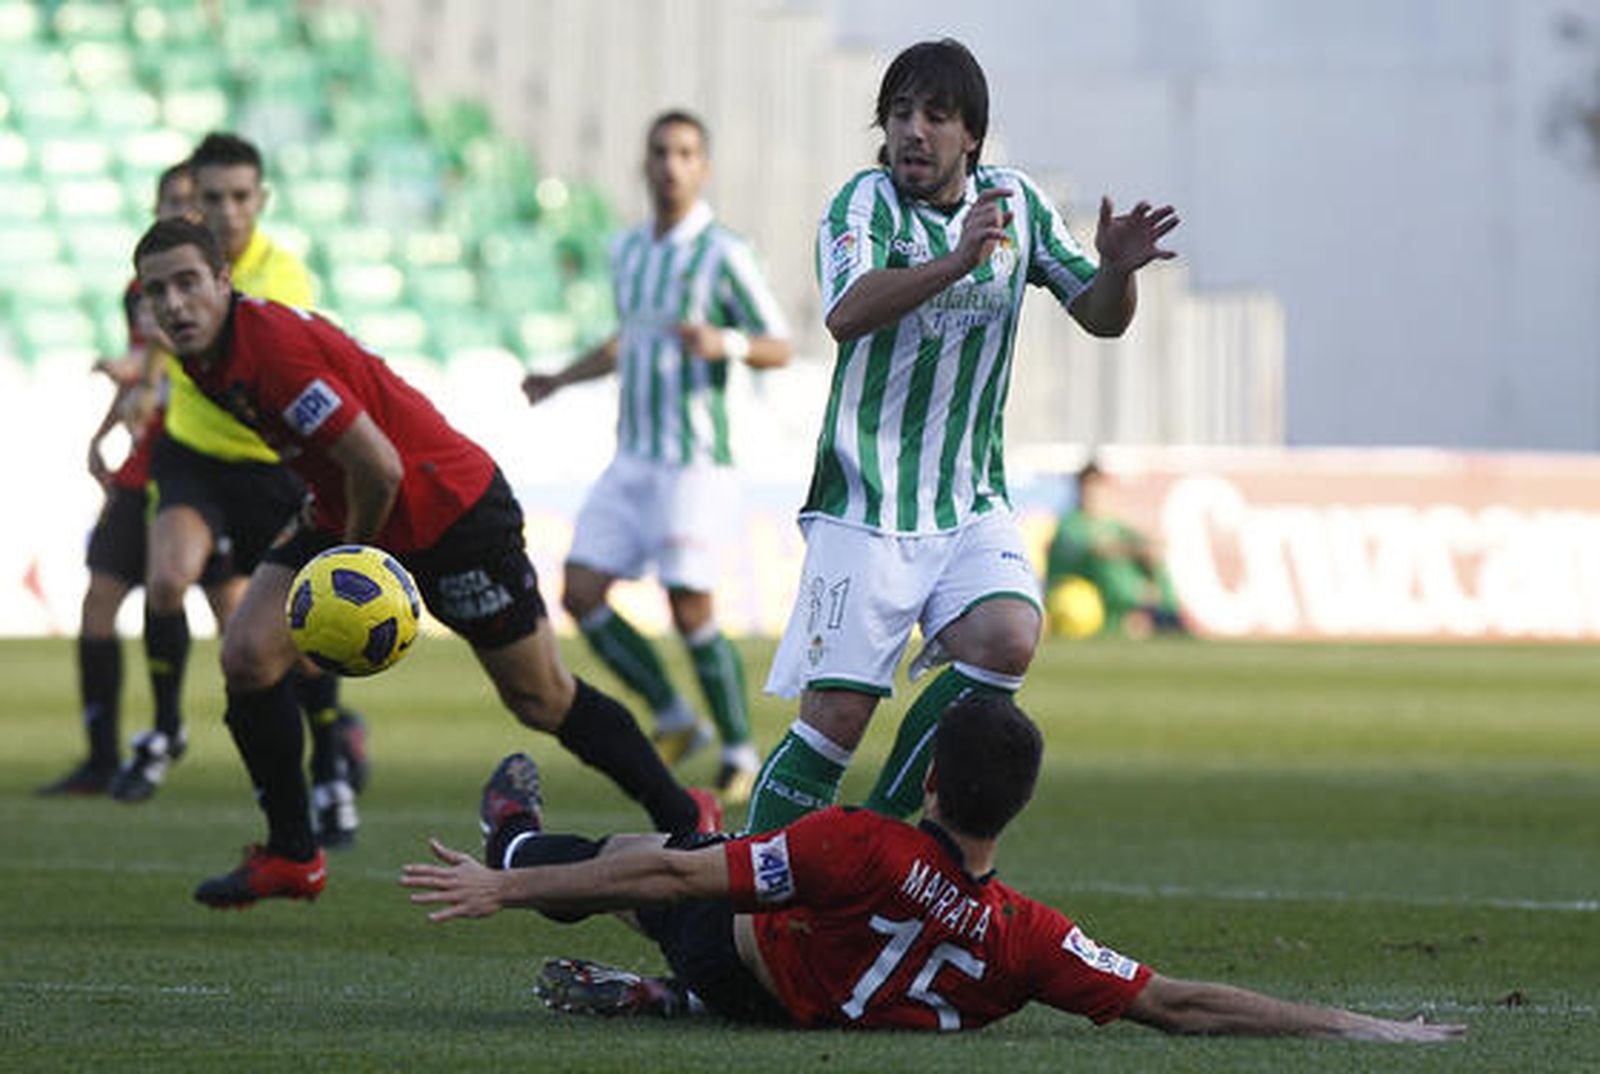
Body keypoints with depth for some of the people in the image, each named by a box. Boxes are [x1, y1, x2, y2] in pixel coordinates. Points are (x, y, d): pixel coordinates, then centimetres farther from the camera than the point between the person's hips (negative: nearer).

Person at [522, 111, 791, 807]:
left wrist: (723, 343, -26)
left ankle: (740, 753, 9)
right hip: (633, 458, 7)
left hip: (695, 461, -7)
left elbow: (779, 348, -8)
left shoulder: (723, 254, -8)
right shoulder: (629, 252, 13)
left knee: (690, 612, -9)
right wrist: (560, 380, 27)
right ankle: (673, 722, 12)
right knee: (580, 594, -3)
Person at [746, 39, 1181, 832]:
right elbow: (847, 313, -27)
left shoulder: (1016, 202, 7)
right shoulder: (868, 202, -8)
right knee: (839, 712, -11)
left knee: (1006, 642, -21)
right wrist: (955, 262, -42)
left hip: (970, 501, 4)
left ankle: (882, 823, -3)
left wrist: (1116, 269, -14)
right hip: (865, 505, -4)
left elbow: (1100, 318, 9)